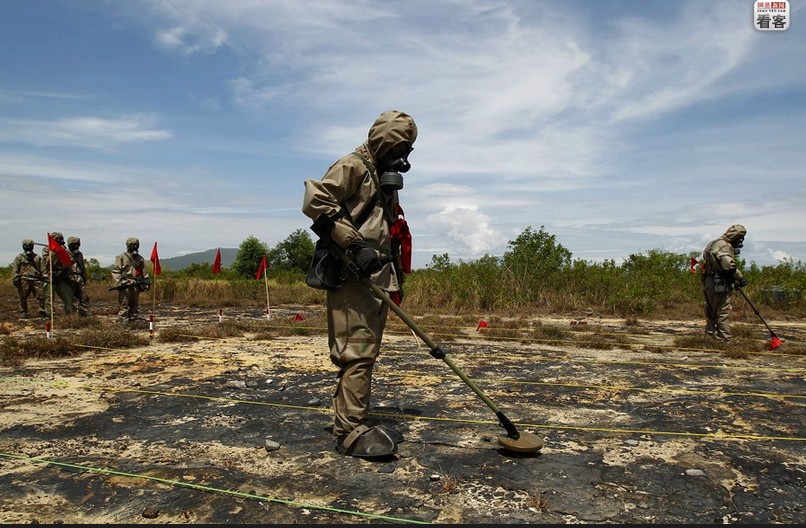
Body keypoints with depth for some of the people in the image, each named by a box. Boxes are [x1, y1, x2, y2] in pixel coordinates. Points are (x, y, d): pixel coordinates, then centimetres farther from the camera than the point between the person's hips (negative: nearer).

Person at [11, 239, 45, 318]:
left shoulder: (37, 257, 14)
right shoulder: (19, 257, 8)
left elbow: (42, 269, 13)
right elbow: (15, 270, 4)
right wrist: (15, 280, -5)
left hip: (36, 281, 1)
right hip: (24, 281, -1)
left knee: (41, 296, -5)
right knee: (23, 298, 5)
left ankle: (43, 312, 2)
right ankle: (23, 314, 13)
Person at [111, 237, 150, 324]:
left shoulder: (140, 259, 14)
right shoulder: (122, 257, -1)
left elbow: (144, 272, 19)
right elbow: (115, 271, -5)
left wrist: (147, 282, 12)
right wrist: (118, 282, -15)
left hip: (136, 285, 5)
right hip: (125, 285, -5)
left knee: (135, 304, 10)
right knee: (124, 305, -5)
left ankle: (135, 318, 16)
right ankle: (123, 321, -3)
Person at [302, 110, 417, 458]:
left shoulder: (384, 179, 24)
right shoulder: (352, 166, -4)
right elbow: (315, 202, -17)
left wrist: (397, 277, 24)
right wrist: (355, 245, -21)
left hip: (378, 276, 9)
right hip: (351, 276, -9)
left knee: (367, 352, 12)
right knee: (357, 351, -11)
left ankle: (355, 420, 22)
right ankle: (350, 431, -4)